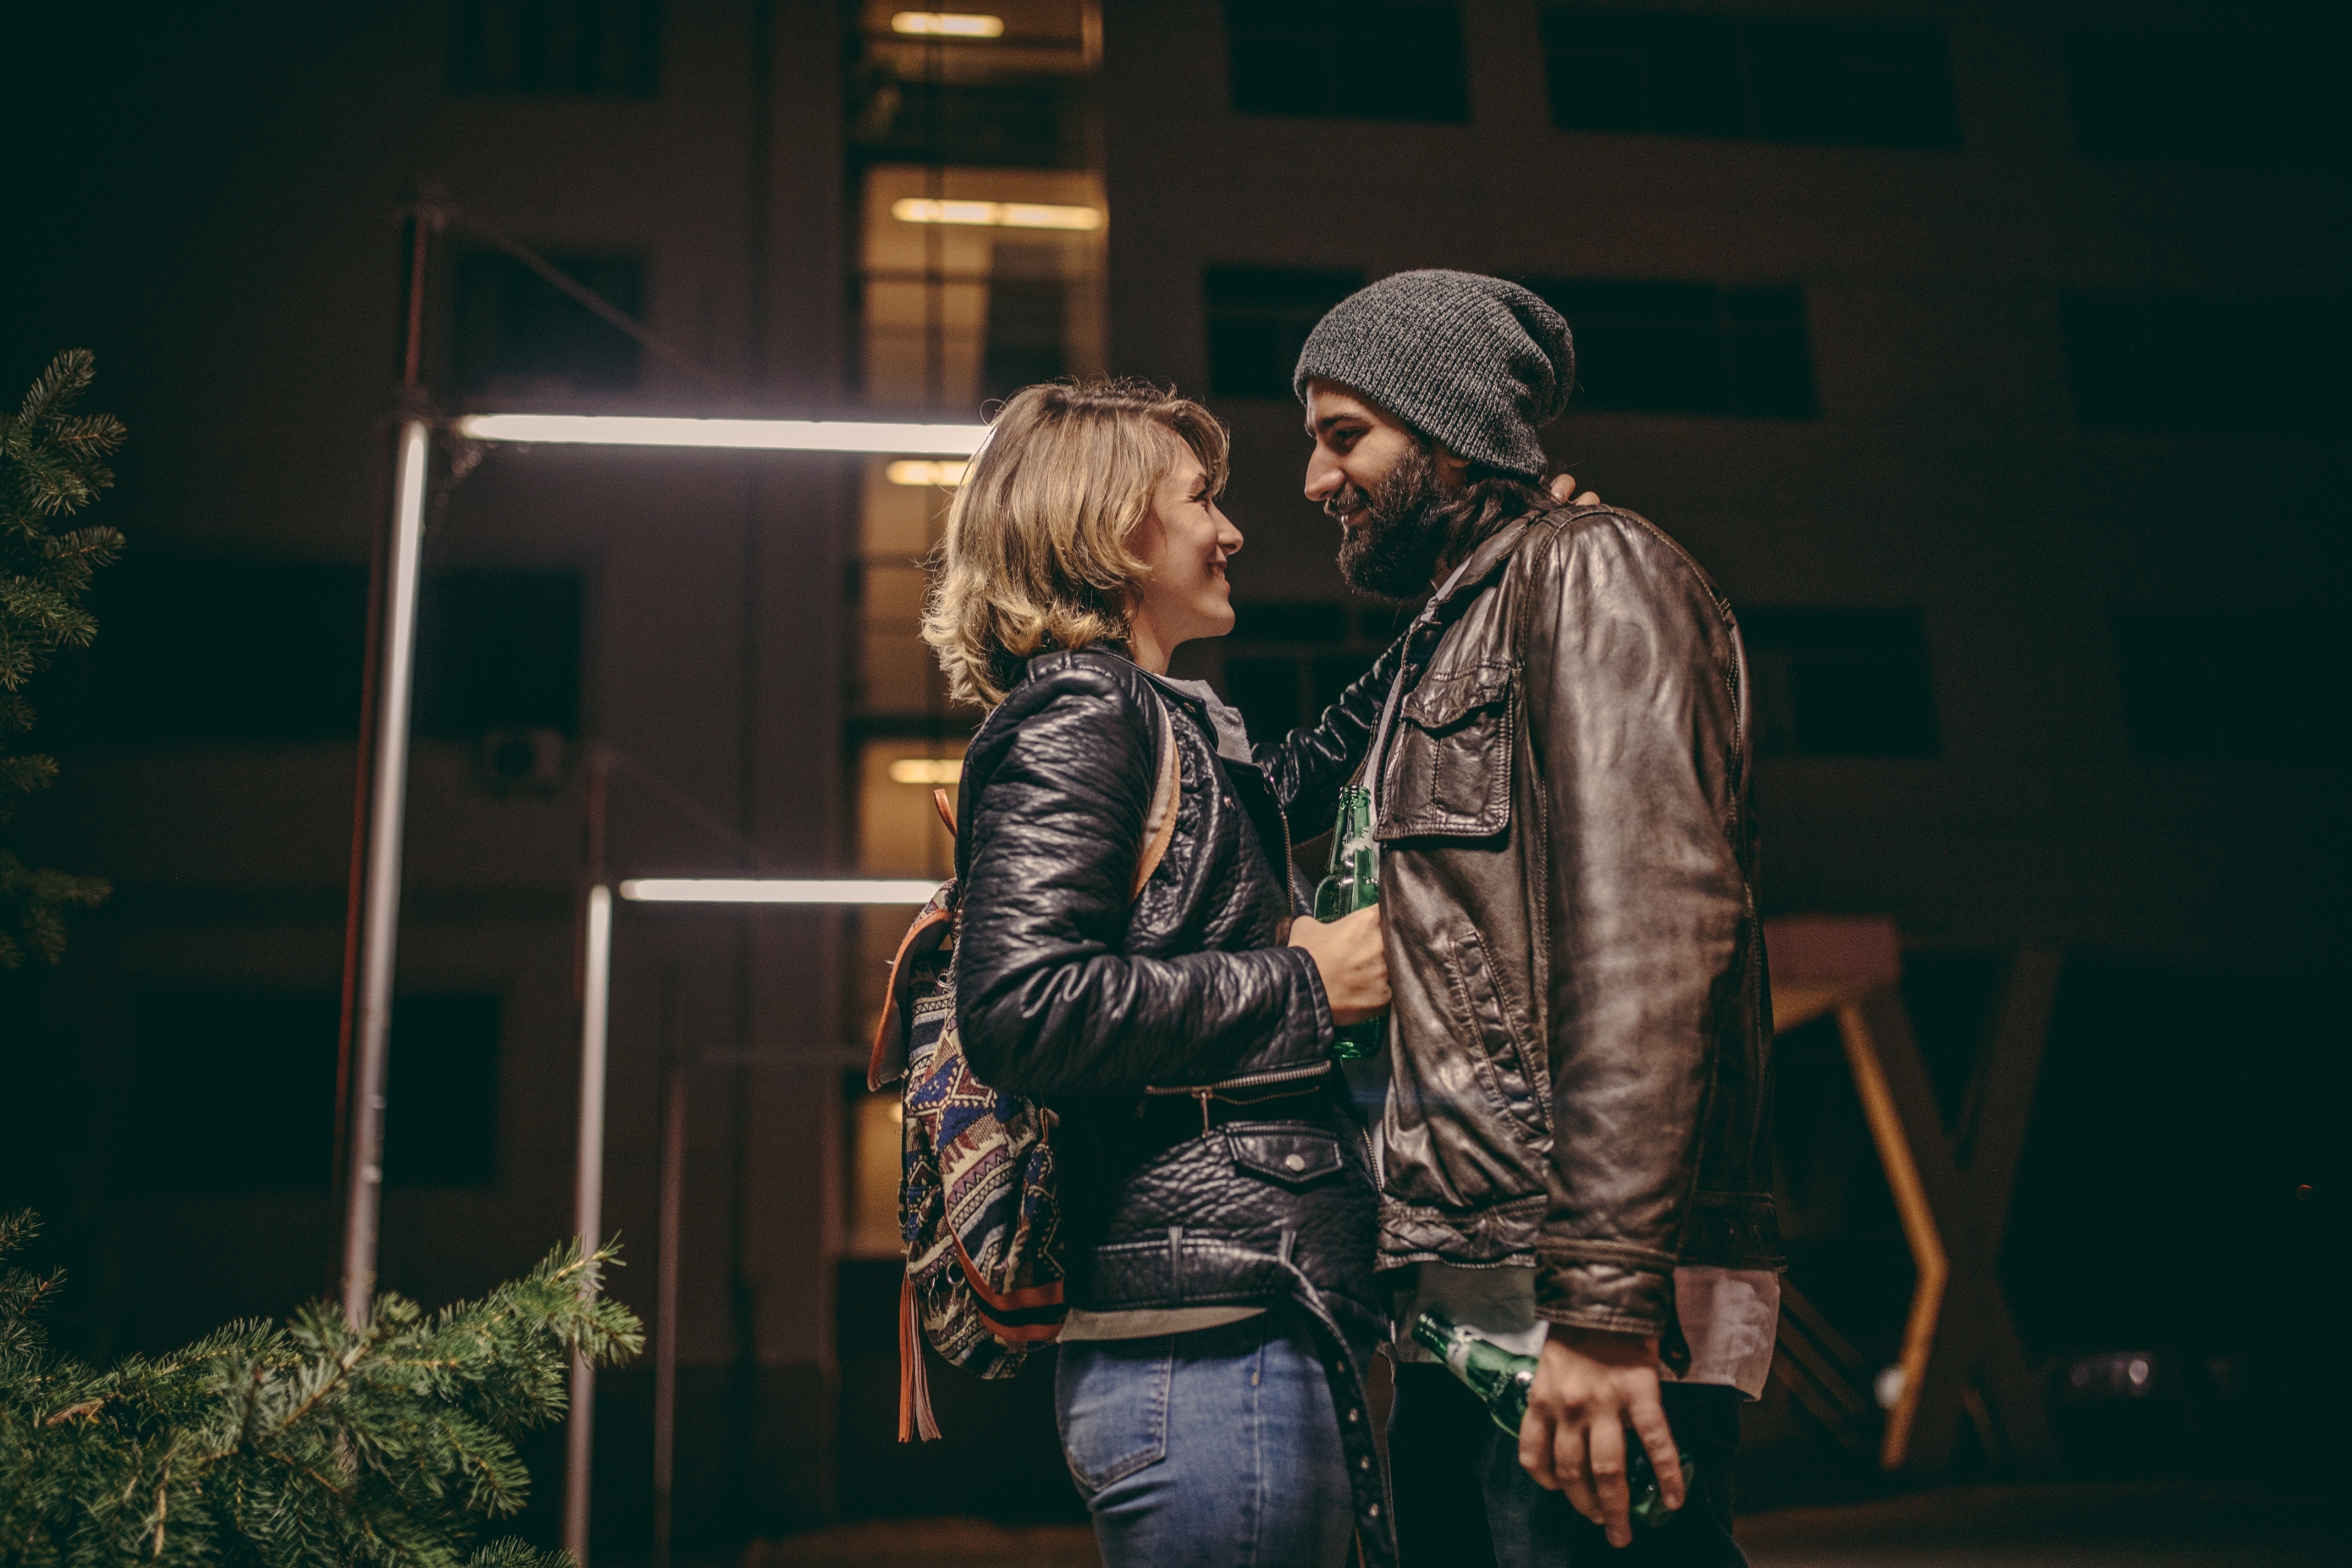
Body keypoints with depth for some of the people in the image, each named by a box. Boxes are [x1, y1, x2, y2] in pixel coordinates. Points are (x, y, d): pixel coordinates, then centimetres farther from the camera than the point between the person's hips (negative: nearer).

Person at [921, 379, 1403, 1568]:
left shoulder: (1144, 717, 21)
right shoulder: (1081, 710, -9)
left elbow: (1296, 778, 39)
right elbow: (1023, 1009, -22)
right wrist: (1302, 985, -13)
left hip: (1242, 1324, 10)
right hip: (1212, 1340, -10)